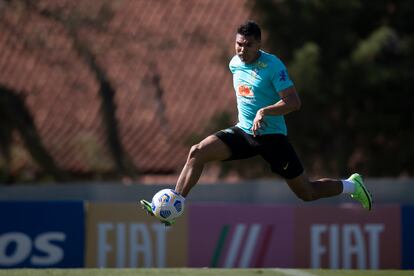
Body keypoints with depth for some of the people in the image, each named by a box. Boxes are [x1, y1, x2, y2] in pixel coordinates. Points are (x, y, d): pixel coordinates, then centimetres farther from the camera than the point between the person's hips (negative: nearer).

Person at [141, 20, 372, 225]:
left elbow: (294, 102, -22)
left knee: (307, 193, 1)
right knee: (197, 152, -16)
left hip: (272, 136, -6)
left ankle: (352, 185, 28)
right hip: (243, 132, 6)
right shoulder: (235, 64, 6)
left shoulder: (273, 66, -16)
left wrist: (264, 111, -33)